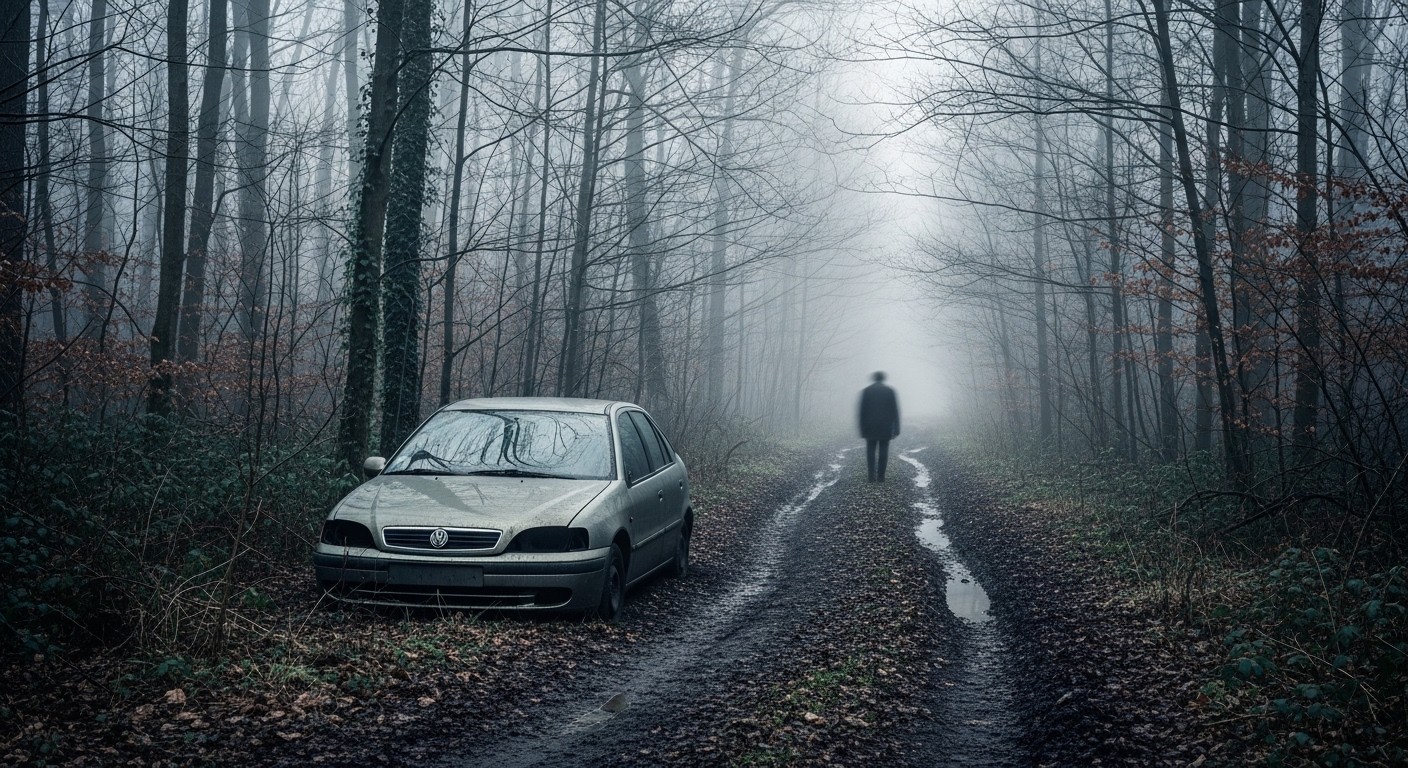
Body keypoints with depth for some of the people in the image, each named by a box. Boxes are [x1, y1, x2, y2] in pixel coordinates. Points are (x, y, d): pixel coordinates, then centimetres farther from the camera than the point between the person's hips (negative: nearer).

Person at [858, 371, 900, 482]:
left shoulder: (866, 391, 1)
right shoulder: (890, 391, 1)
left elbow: (862, 411, -1)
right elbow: (895, 411, -1)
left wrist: (862, 429, 4)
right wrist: (896, 429, 2)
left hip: (870, 428, 0)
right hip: (886, 427, 0)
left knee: (871, 450, 6)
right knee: (883, 451, 5)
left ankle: (872, 477, -4)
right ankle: (881, 477, 3)